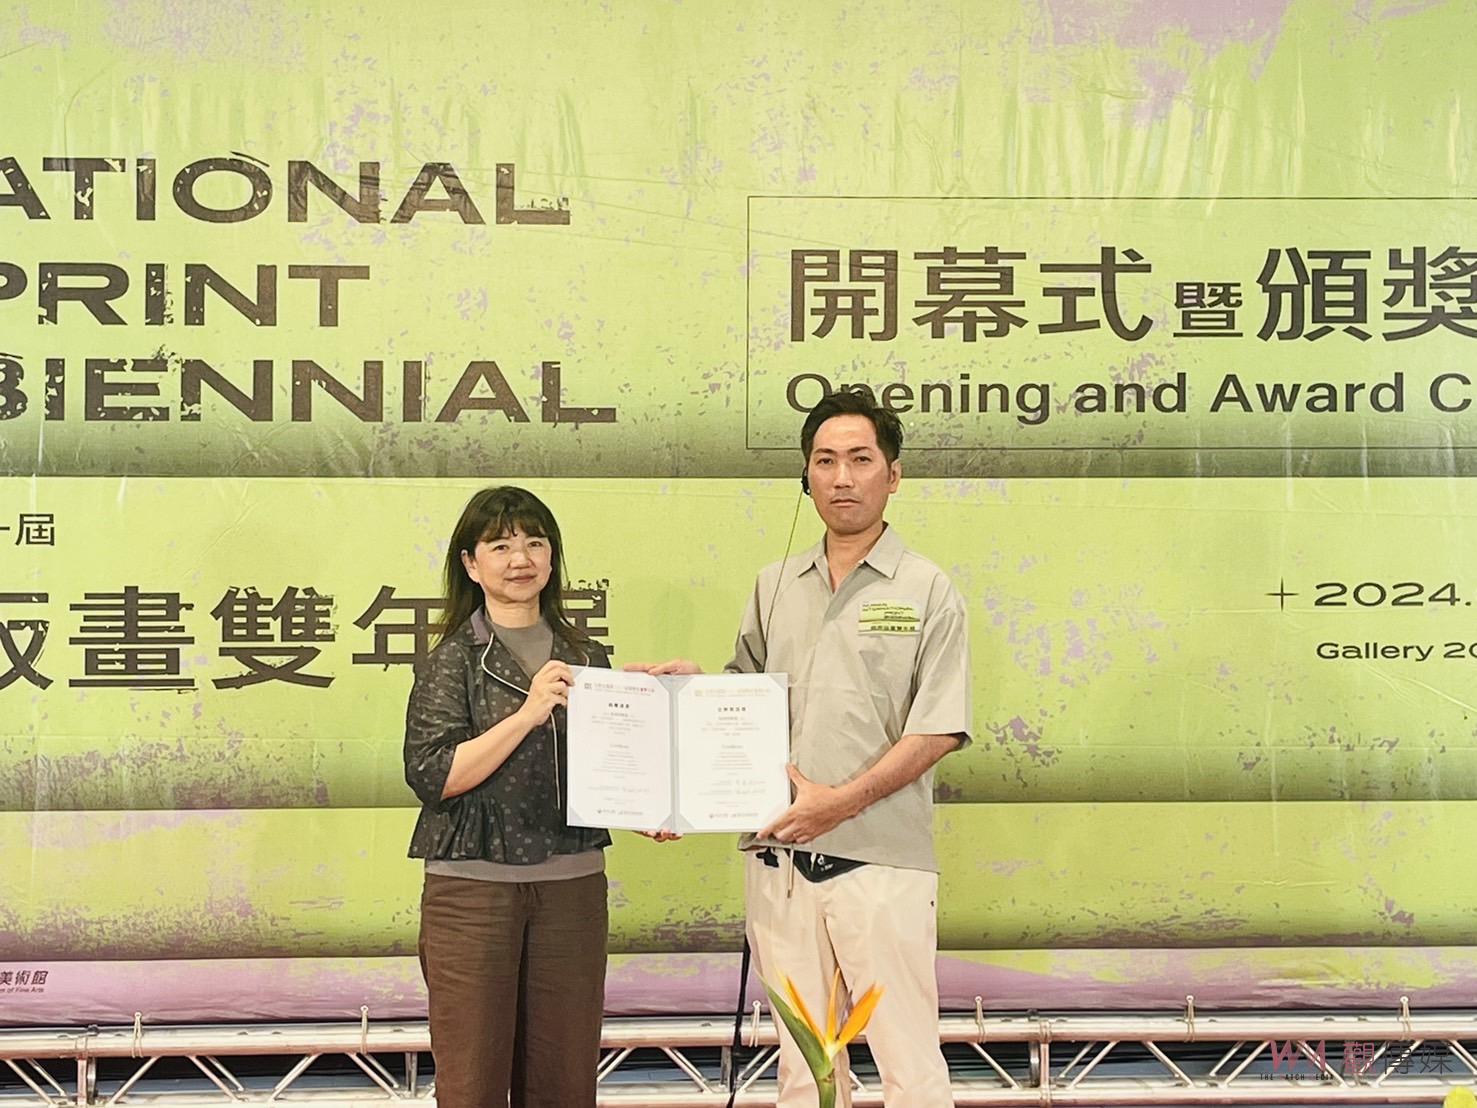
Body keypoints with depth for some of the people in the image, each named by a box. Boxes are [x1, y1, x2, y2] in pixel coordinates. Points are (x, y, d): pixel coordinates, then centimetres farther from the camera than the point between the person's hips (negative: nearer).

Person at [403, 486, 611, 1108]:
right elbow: (432, 776, -13)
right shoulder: (453, 660, -2)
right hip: (473, 887, -4)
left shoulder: (582, 657, 11)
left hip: (572, 886, 4)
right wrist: (527, 714, -19)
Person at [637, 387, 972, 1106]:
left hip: (880, 858, -4)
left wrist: (842, 800, -16)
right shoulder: (774, 587, 14)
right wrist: (694, 682, -2)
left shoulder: (927, 591, -1)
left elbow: (938, 729, -7)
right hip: (778, 856, 5)